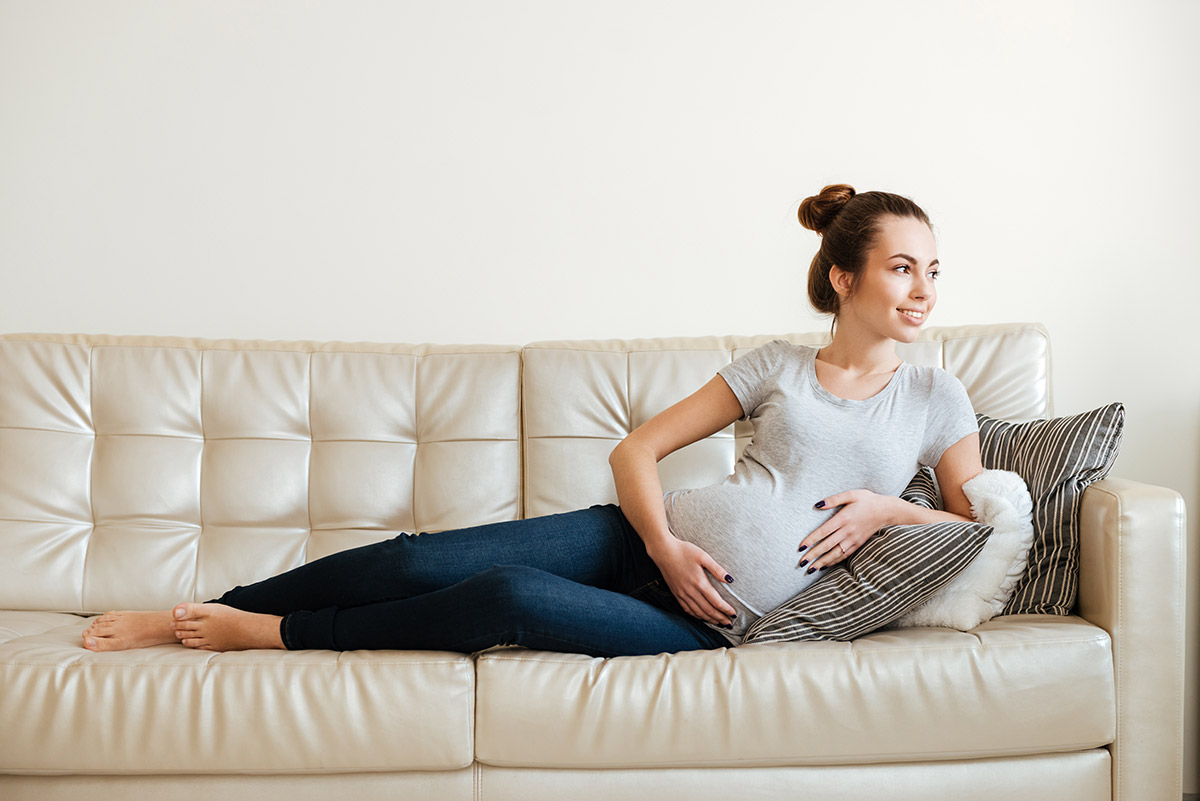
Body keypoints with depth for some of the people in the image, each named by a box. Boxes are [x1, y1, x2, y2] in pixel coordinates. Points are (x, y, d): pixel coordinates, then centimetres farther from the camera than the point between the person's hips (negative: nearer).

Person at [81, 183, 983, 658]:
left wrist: (889, 506, -8)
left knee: (509, 595, -29)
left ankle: (274, 632, -10)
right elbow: (637, 449, 7)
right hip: (650, 538, 2)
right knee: (422, 559, -15)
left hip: (706, 621, -2)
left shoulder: (936, 397, 9)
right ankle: (191, 614, 1)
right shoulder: (778, 364, 9)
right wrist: (664, 543, -11)